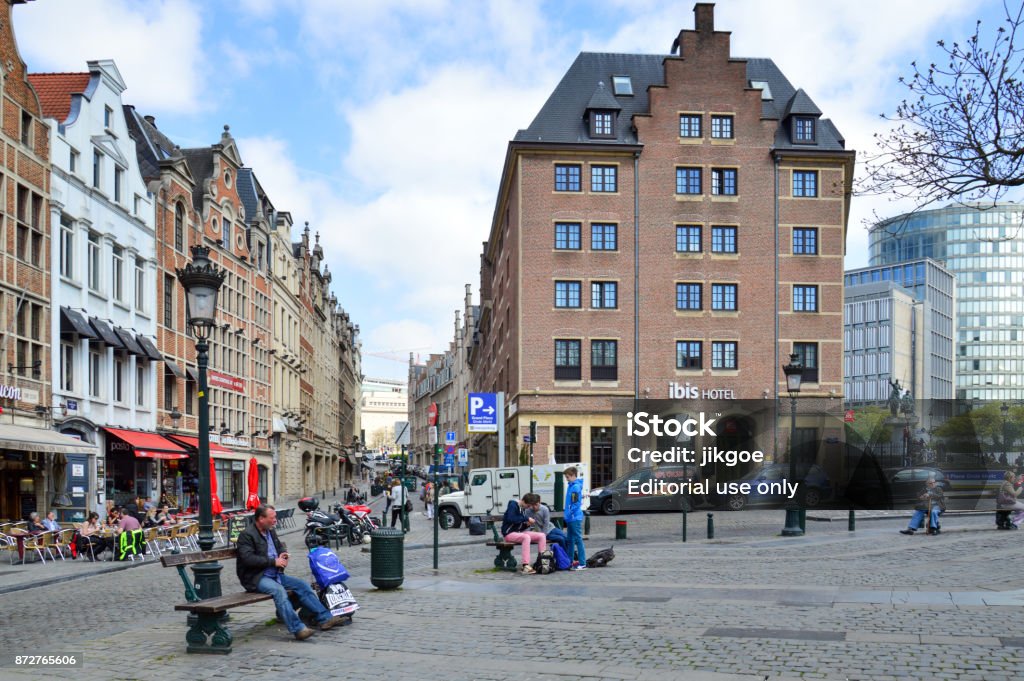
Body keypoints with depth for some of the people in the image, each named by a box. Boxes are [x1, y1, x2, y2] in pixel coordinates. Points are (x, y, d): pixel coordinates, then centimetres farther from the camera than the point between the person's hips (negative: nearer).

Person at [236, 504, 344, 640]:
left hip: (275, 574, 9)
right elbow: (248, 558, -23)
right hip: (256, 578, -9)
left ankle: (324, 618, -6)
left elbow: (280, 547, 32)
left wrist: (283, 555, 7)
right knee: (278, 590, -34)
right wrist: (273, 561, -19)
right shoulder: (247, 535, -11)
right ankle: (297, 629, -41)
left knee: (302, 585, -5)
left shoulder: (270, 531, 16)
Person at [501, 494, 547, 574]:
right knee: (526, 537, -37)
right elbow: (510, 519, -27)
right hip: (509, 533, -8)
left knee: (542, 535, -7)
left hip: (519, 532, 8)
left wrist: (527, 524, -5)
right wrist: (526, 518, -23)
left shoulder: (522, 508, 13)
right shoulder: (513, 505, -11)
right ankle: (526, 566, -44)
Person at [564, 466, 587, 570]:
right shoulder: (571, 485, 14)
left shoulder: (576, 487, -15)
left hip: (575, 518, -10)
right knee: (570, 540, 16)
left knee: (578, 540, -7)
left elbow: (576, 503, -20)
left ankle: (582, 563, -5)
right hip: (571, 518, 10)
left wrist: (571, 514, -17)